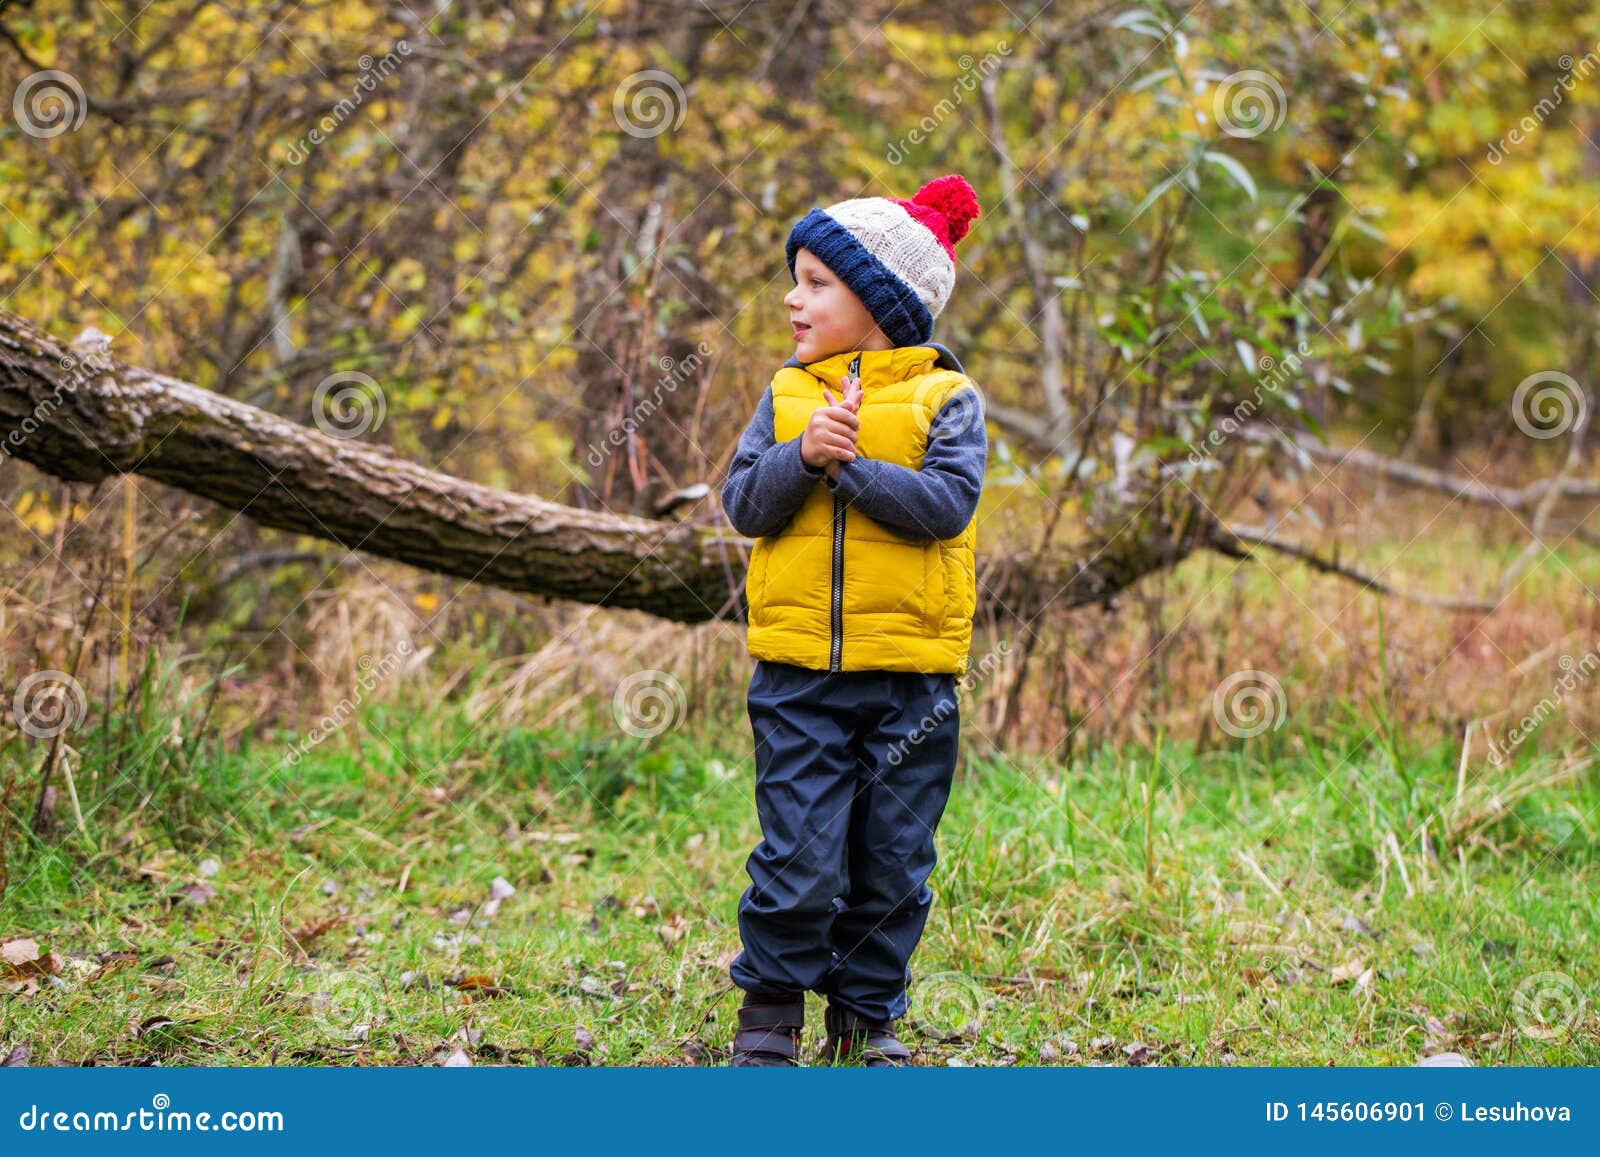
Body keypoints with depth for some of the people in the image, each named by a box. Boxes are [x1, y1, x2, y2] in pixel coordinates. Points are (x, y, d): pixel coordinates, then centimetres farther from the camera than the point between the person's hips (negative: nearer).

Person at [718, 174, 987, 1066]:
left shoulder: (946, 399, -1)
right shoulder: (787, 395, 9)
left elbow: (948, 500, -15)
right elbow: (744, 503, 0)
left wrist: (849, 467, -18)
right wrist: (805, 455, -16)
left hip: (909, 675, -1)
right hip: (797, 671, 1)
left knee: (892, 862, 8)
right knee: (800, 861, -2)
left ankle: (871, 1013, 23)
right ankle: (772, 1010, 14)